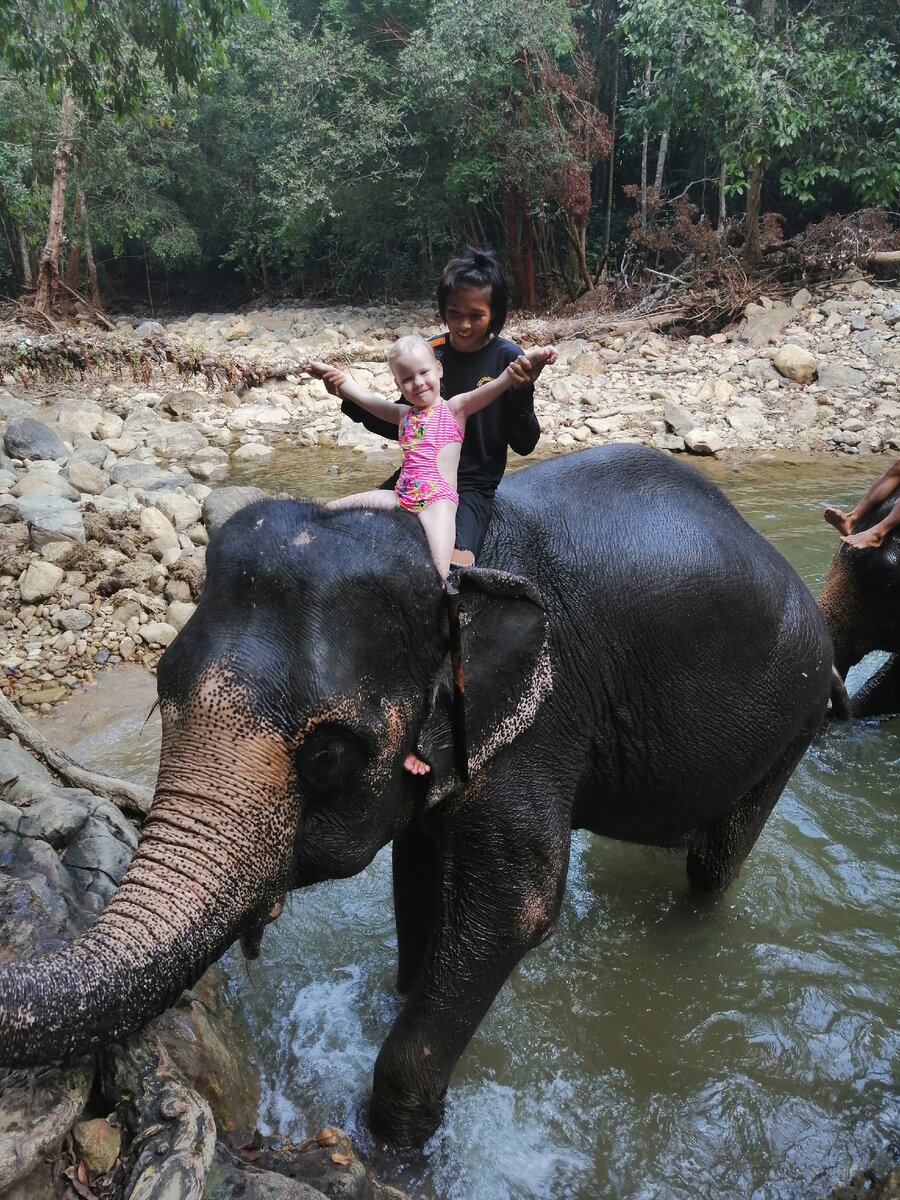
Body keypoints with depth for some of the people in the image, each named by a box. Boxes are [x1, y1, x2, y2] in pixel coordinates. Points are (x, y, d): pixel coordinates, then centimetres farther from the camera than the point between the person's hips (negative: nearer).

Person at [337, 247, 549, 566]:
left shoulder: (508, 359, -6)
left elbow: (524, 445, -5)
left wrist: (523, 392, -23)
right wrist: (352, 400, -2)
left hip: (472, 486, -3)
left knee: (455, 566, -30)